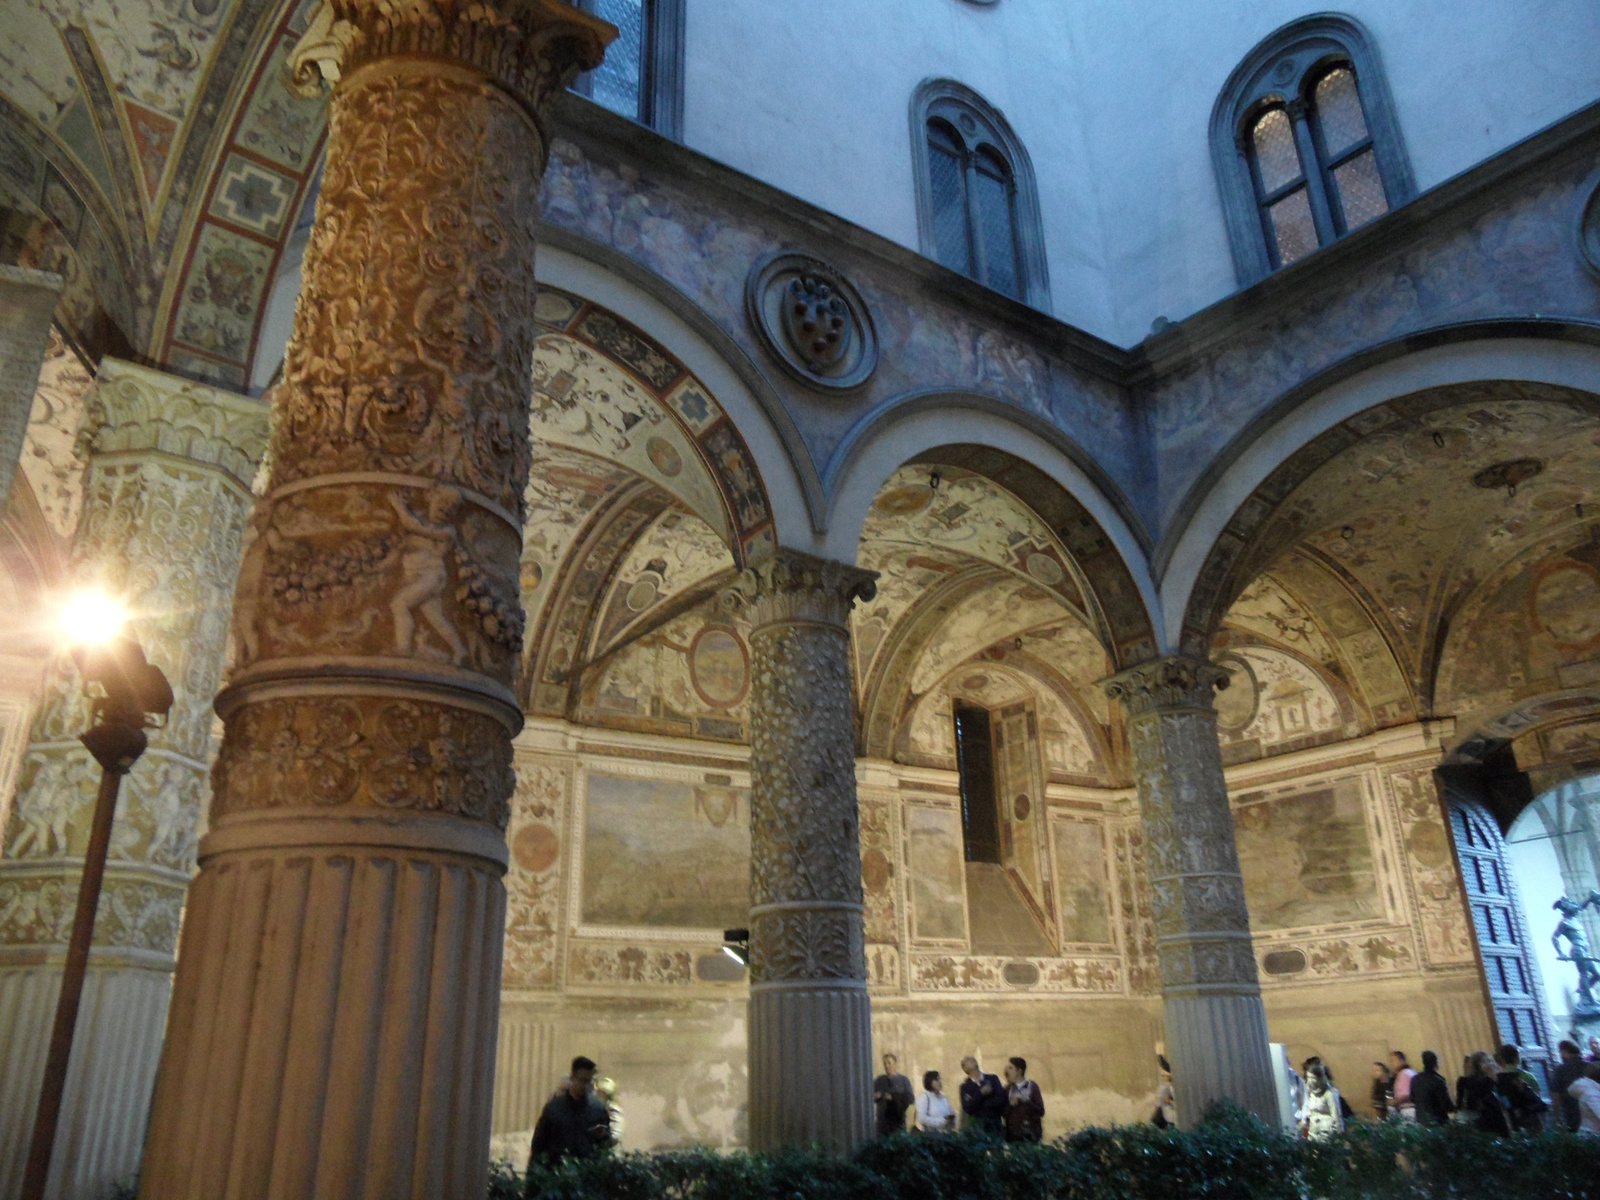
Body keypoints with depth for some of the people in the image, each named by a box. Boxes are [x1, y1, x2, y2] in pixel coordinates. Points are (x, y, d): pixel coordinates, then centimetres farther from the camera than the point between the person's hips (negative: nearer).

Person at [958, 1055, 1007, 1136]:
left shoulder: (993, 1079, 8)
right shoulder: (965, 1086, 4)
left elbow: (1001, 1099, -4)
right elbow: (968, 1109, -8)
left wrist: (979, 1103, -5)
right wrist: (980, 1093, -16)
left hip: (996, 1125, 1)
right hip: (977, 1126, -1)